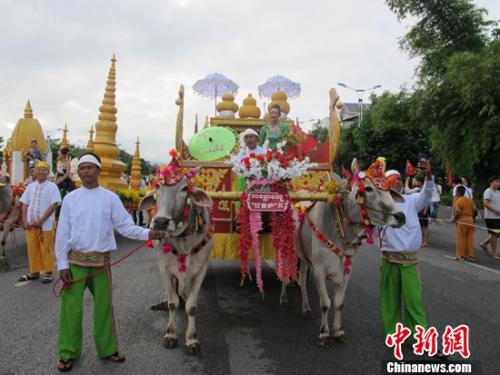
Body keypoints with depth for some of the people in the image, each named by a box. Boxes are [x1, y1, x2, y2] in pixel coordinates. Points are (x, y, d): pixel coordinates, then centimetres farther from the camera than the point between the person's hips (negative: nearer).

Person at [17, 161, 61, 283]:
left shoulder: (52, 186, -4)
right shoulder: (30, 186, 11)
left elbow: (53, 205, -11)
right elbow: (24, 204, 11)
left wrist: (41, 221, -15)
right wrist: (24, 221, -2)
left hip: (46, 224, -5)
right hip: (30, 224, 5)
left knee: (46, 249, 1)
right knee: (32, 248, 11)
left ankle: (48, 273, 11)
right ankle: (34, 272, 22)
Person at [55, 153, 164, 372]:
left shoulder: (110, 198, 1)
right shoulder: (70, 199, 2)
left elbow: (125, 226, -2)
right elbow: (63, 234, 1)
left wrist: (147, 234, -18)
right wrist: (62, 264, -3)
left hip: (101, 261, 0)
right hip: (75, 260, 0)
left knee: (104, 306, 10)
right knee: (71, 307, 3)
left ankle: (107, 349, 25)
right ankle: (68, 353, 19)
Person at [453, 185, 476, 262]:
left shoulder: (458, 201, -11)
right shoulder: (470, 200, 9)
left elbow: (457, 212, -18)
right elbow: (474, 209, 4)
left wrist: (454, 218, -4)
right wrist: (470, 216, 14)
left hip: (462, 221, -6)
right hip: (470, 220, 6)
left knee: (461, 239, 3)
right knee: (469, 239, 11)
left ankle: (461, 256, 9)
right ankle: (470, 255, 15)